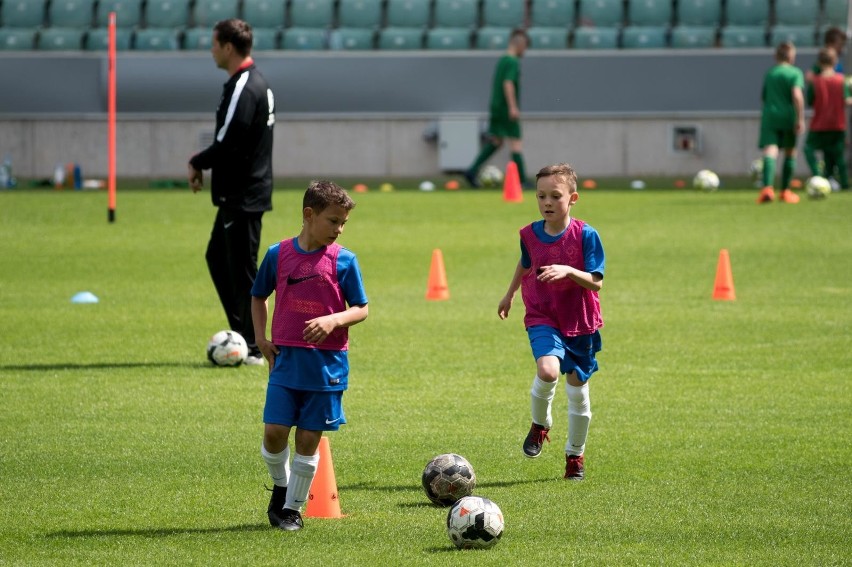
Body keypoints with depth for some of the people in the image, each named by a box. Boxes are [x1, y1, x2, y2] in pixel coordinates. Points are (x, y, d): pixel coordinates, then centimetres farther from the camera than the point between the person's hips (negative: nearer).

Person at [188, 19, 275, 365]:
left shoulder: (243, 88, -19)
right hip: (241, 193, 11)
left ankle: (250, 349, 0)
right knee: (218, 257, 18)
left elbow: (227, 145, -23)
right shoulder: (256, 82, 14)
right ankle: (243, 334, 21)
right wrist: (204, 163, 9)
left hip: (243, 196, -11)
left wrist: (197, 163, -6)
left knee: (241, 269, -5)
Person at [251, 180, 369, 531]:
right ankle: (281, 485, 21)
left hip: (327, 362, -1)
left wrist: (334, 321, -18)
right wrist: (260, 337, 7)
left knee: (309, 439, 2)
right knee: (274, 431, -7)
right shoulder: (278, 254, 2)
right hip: (285, 358, 1)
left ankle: (293, 507, 15)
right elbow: (258, 297, 17)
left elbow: (361, 310, 0)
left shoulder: (343, 261, -2)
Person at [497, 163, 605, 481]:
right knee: (547, 371, -28)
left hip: (580, 322, 0)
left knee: (578, 390, 9)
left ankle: (575, 455, 29)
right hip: (543, 319, 0)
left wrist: (568, 271, -32)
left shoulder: (585, 235, -11)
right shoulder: (530, 235, -2)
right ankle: (540, 425, 2)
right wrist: (510, 294, 35)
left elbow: (596, 282, -14)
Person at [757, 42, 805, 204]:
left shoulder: (769, 74, 12)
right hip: (788, 117, -2)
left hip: (769, 116, 2)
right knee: (790, 152, 17)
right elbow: (797, 95, -14)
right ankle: (785, 191, 23)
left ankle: (767, 187, -35)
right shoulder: (795, 73, -1)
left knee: (770, 151, -11)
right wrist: (800, 118, -13)